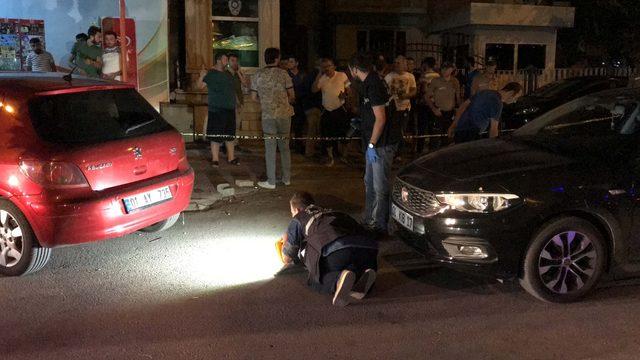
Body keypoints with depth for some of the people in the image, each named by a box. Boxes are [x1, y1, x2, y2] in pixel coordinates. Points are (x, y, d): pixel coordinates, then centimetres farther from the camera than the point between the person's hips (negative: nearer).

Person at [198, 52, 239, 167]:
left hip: (230, 109, 7)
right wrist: (201, 76, -28)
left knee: (230, 135, 13)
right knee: (216, 136, -3)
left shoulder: (228, 74, 15)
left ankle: (231, 157, 23)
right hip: (217, 110, -7)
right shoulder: (211, 74, -5)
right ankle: (215, 159, 5)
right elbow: (200, 85, -11)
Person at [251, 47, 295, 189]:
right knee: (285, 146, 11)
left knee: (270, 148, 3)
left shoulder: (258, 75, 1)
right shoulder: (283, 74, -2)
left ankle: (271, 182, 4)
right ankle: (287, 178, 18)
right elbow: (292, 96, 0)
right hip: (284, 113, 1)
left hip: (268, 115, 0)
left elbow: (254, 97, 6)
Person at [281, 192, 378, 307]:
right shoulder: (332, 212, 40)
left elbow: (287, 259, 29)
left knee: (316, 280, 13)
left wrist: (285, 242, 50)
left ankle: (339, 279, -19)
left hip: (335, 248, -5)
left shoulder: (298, 220, 24)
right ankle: (363, 277, -8)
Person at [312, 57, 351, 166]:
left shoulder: (342, 75, -1)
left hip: (340, 109, -2)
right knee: (327, 135, 5)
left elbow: (348, 89, 6)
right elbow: (314, 90, -10)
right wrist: (319, 75, -14)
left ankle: (344, 156, 20)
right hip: (327, 110, 2)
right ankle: (330, 158, 19)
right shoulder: (322, 78, 2)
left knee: (342, 133, 2)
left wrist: (345, 95, -16)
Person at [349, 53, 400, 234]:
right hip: (374, 142, 11)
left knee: (380, 186, -3)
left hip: (382, 143, -11)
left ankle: (380, 226, 6)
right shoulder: (370, 82, 12)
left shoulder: (373, 85, -19)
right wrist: (359, 124, 36)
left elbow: (380, 119, -23)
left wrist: (371, 145, -22)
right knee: (370, 183, 18)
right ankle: (369, 220, 30)